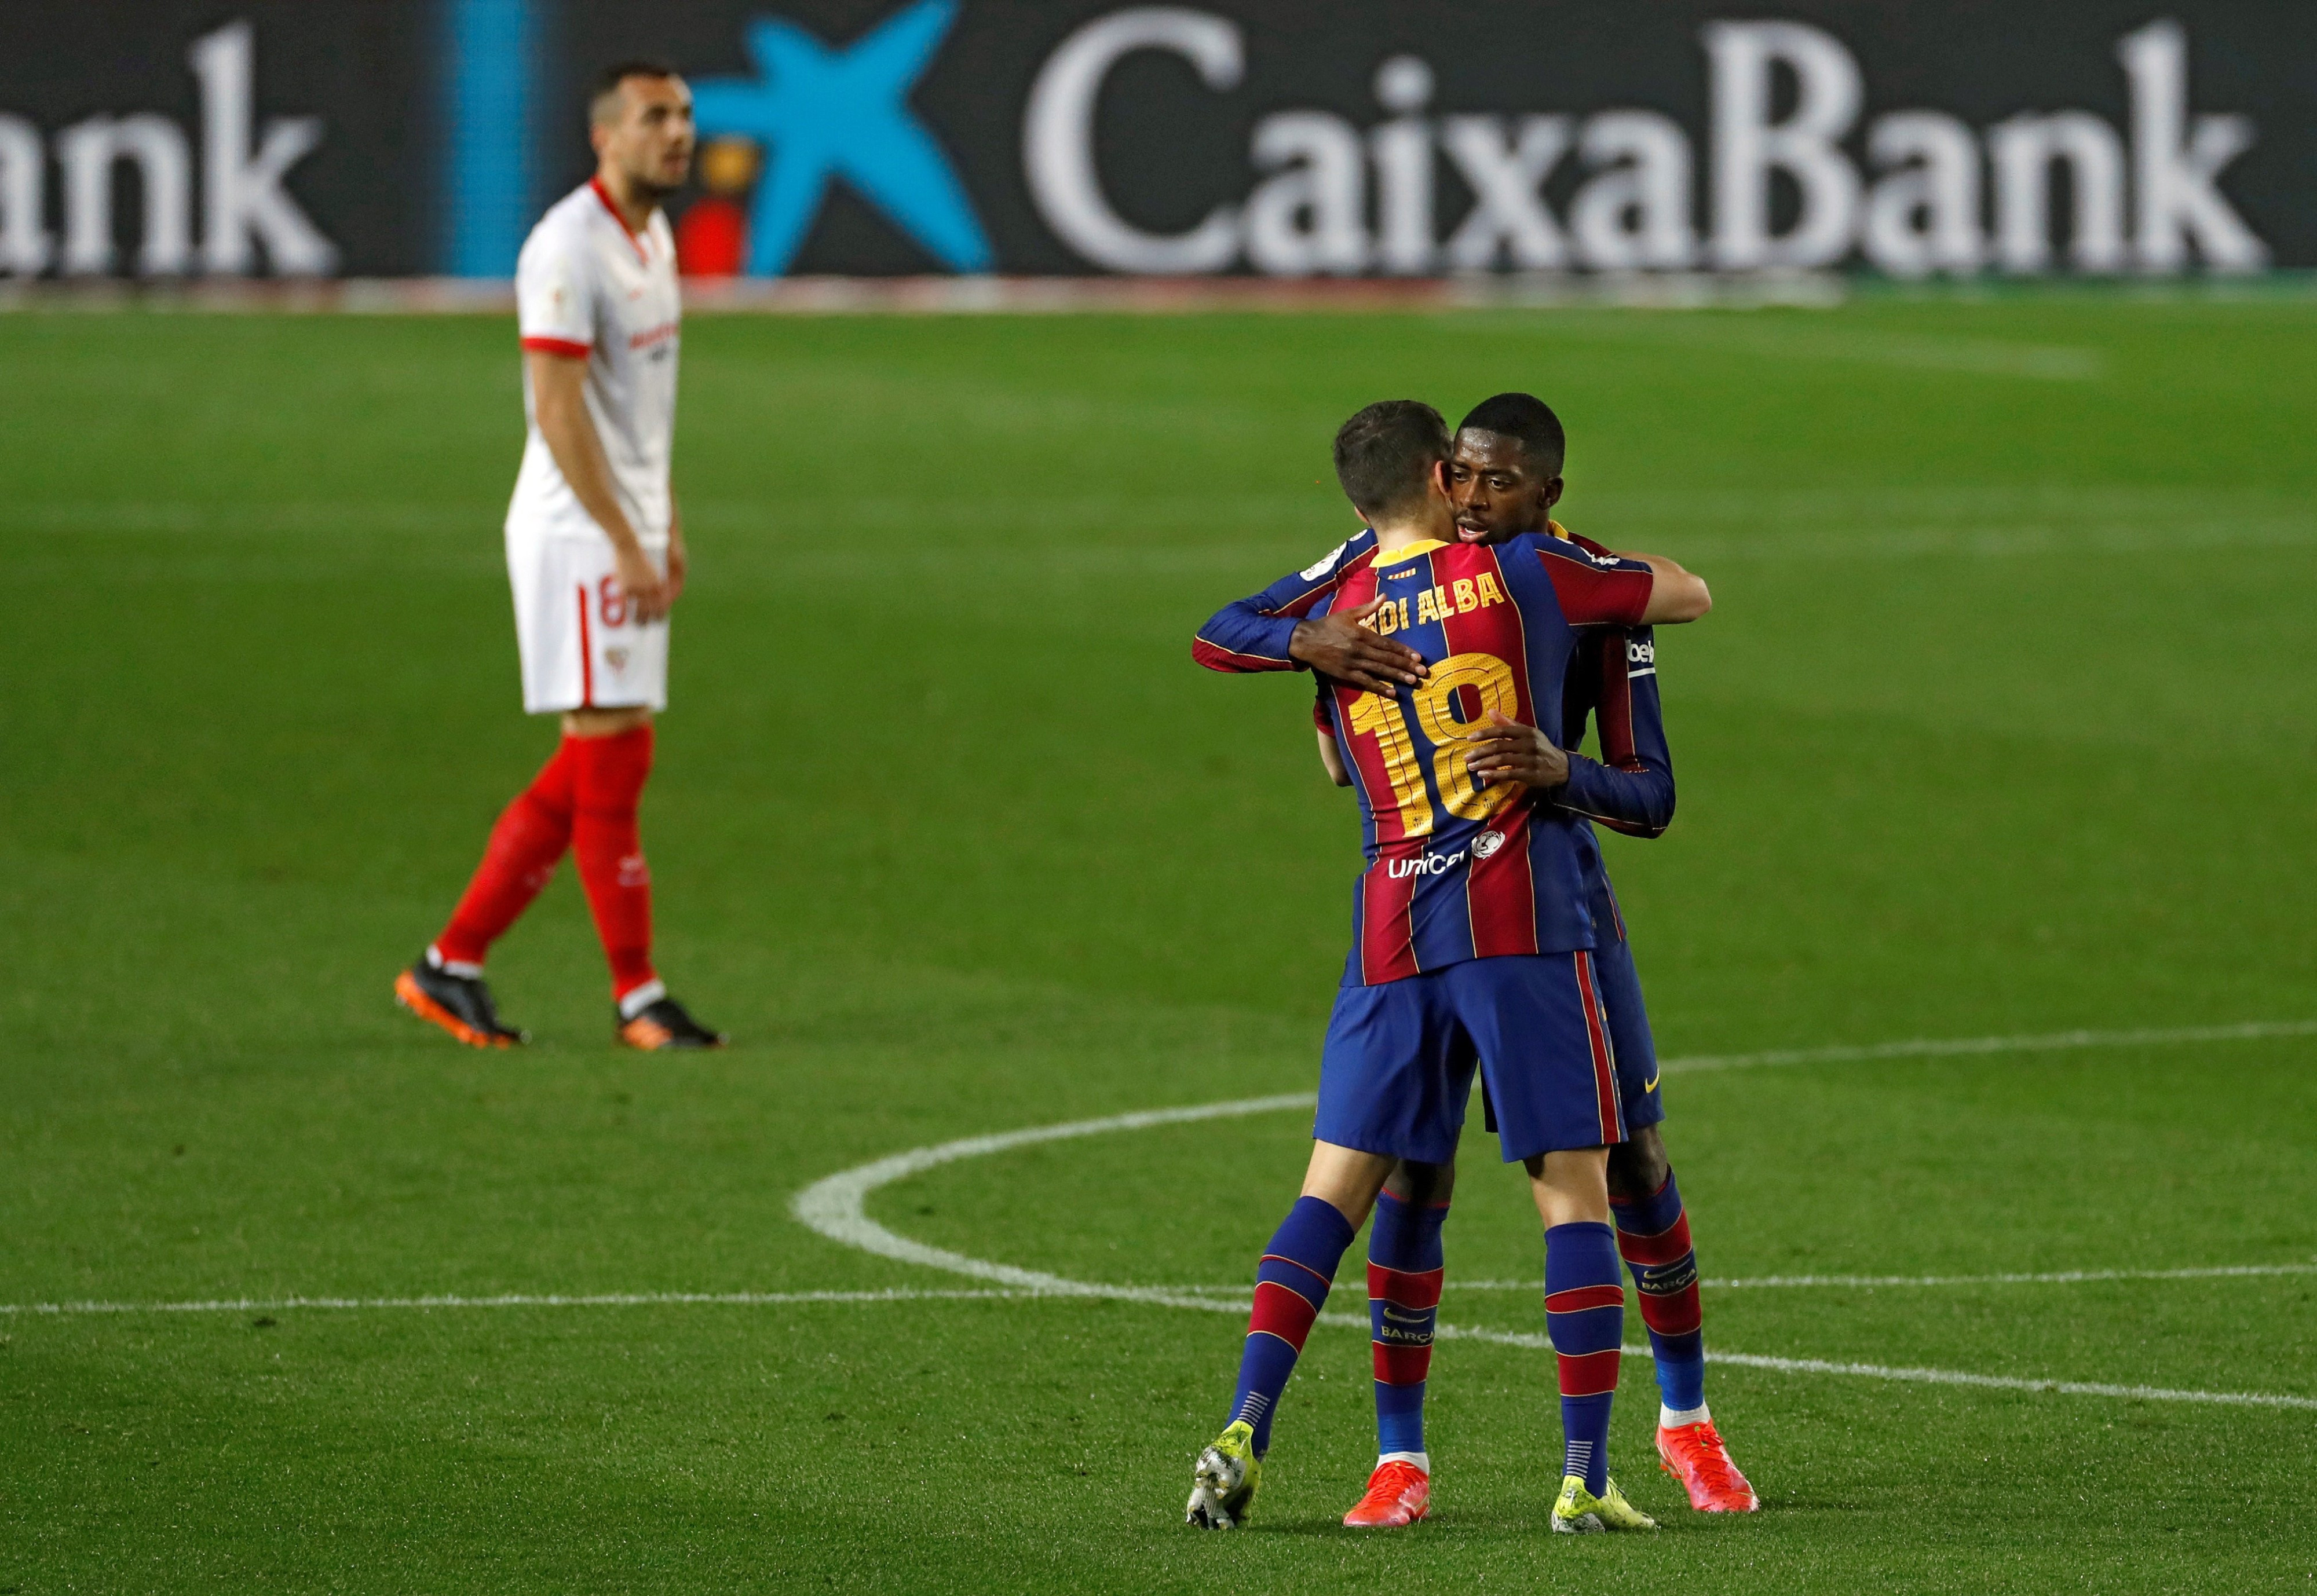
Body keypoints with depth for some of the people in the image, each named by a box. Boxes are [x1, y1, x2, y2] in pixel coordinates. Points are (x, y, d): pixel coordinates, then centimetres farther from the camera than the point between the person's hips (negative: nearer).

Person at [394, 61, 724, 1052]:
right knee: (612, 756, -6)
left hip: (628, 533, 10)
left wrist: (667, 527, 19)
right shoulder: (569, 247, -15)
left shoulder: (653, 238, 14)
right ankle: (637, 996, 0)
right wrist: (627, 544, -22)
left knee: (593, 770, 9)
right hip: (577, 535, -10)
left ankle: (453, 961, 14)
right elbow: (560, 411, -20)